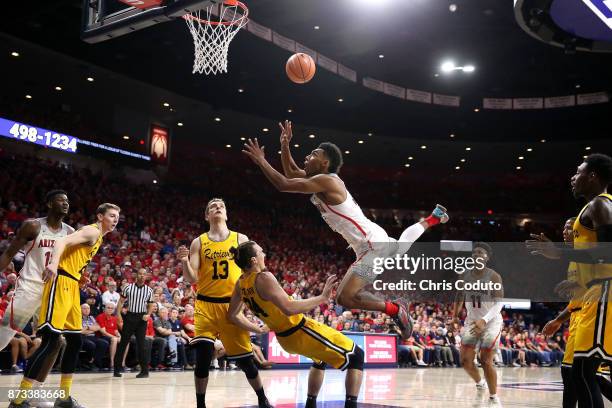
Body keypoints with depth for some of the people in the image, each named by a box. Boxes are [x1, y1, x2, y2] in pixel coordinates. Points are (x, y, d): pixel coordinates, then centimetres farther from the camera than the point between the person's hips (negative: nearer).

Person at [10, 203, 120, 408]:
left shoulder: (97, 237, 21)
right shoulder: (92, 231, -8)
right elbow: (62, 241, -25)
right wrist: (54, 263, -42)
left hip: (71, 286, 10)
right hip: (61, 283, -10)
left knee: (75, 341, 10)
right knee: (50, 341, -14)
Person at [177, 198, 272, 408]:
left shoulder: (240, 239, 6)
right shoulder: (198, 242, 5)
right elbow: (192, 279, 0)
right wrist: (185, 262, -18)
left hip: (232, 304, 0)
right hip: (206, 305, 0)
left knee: (245, 358, 5)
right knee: (203, 356, -15)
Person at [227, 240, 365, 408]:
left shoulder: (241, 284, 0)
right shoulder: (264, 278, -26)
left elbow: (233, 315, 12)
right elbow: (289, 309, -34)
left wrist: (258, 329, 20)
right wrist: (322, 297, -30)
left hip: (285, 338, 9)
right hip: (301, 332, -9)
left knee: (321, 359, 35)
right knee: (356, 356, -1)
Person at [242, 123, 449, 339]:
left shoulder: (325, 181, -21)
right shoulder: (322, 179, 7)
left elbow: (283, 184, -25)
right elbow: (291, 173, 20)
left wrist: (261, 160, -15)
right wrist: (284, 145, 9)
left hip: (373, 246, -10)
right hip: (376, 241, 10)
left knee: (345, 297, -17)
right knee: (403, 245, 41)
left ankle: (394, 309, -4)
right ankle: (432, 218, 57)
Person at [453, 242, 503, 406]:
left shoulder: (494, 276, -15)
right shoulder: (465, 276, 0)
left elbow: (499, 303, -21)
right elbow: (460, 297, 16)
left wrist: (484, 320, -34)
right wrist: (455, 316, 6)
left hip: (491, 322, -5)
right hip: (471, 322, 5)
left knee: (486, 361, -9)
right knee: (465, 360, 1)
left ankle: (493, 397, 9)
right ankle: (479, 383, 30)